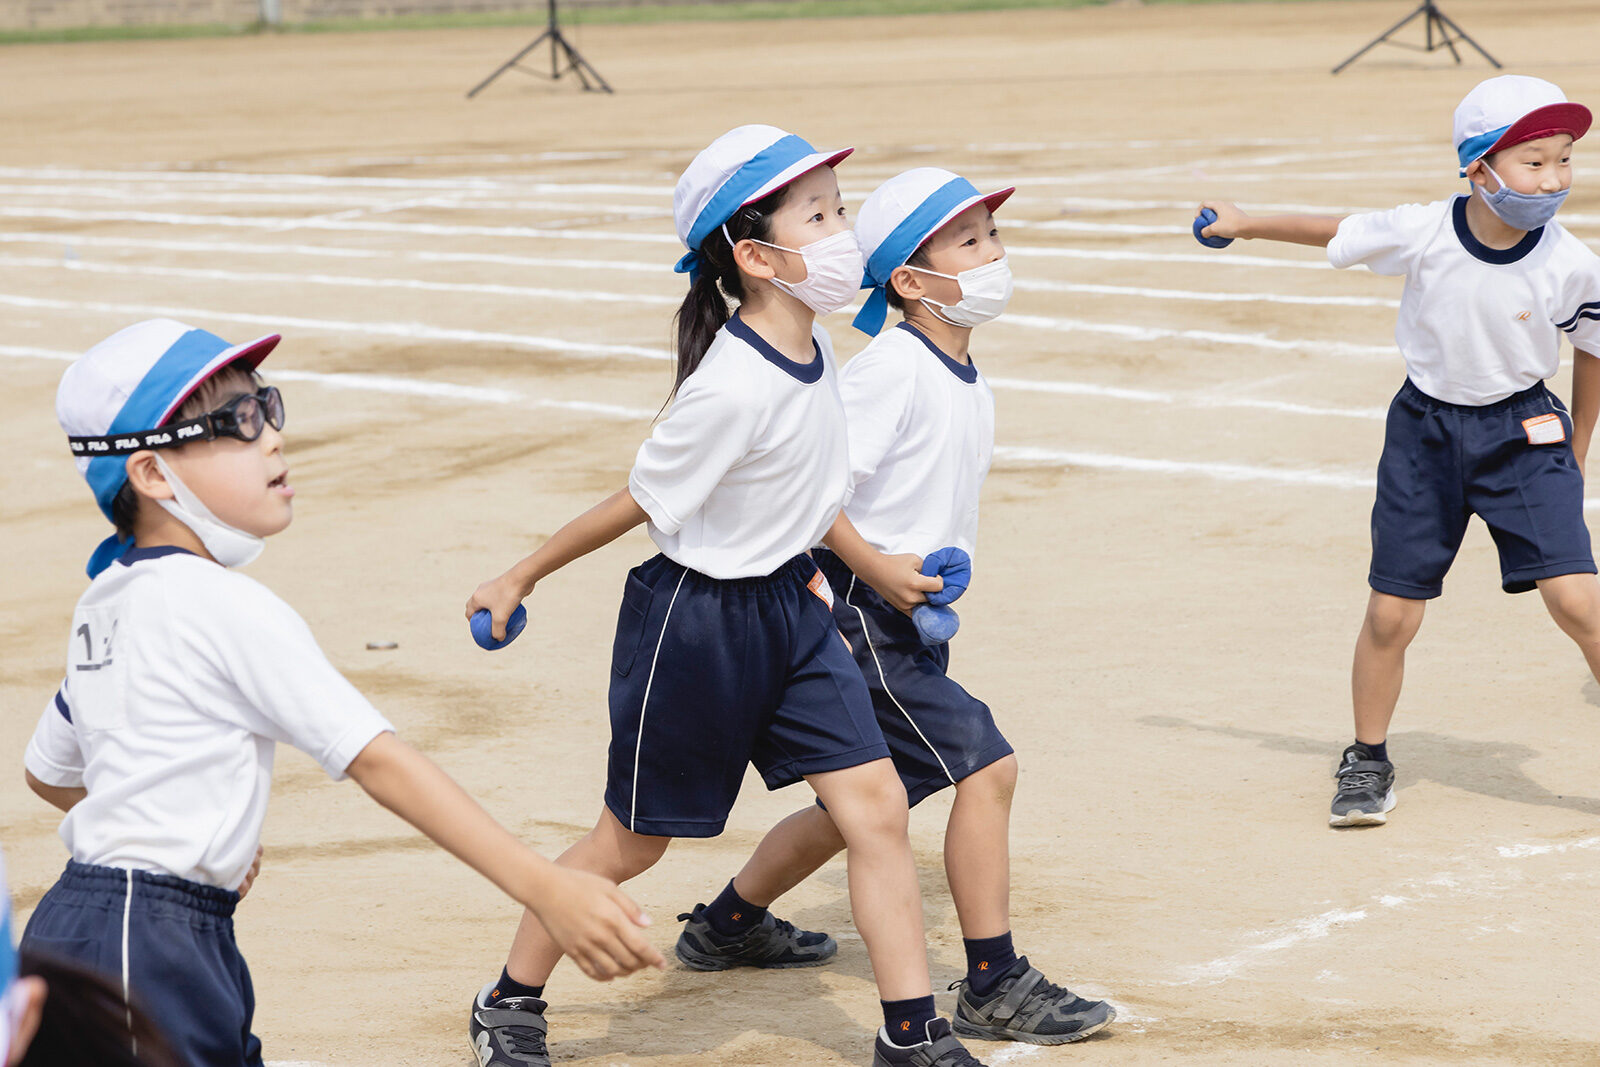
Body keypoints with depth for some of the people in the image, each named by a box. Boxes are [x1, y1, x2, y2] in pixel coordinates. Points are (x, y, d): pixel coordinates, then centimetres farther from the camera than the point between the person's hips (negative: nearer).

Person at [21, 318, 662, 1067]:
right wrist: (544, 888, -25)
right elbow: (378, 760, -21)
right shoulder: (224, 605, -15)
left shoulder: (103, 603, 12)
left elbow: (48, 772, 25)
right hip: (150, 949, -9)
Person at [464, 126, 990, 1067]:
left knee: (878, 807, 1)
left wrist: (873, 563, 23)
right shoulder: (731, 389, -28)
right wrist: (522, 581, -5)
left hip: (790, 603, 7)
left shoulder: (811, 348, -3)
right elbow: (642, 501, -15)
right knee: (634, 840, 8)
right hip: (697, 620, -7)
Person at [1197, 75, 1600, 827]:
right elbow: (1332, 232, 1)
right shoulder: (1421, 234, -19)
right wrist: (1244, 225, 14)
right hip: (1426, 426, 1)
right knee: (1390, 614, 4)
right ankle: (1367, 763, 26)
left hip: (1522, 430, -1)